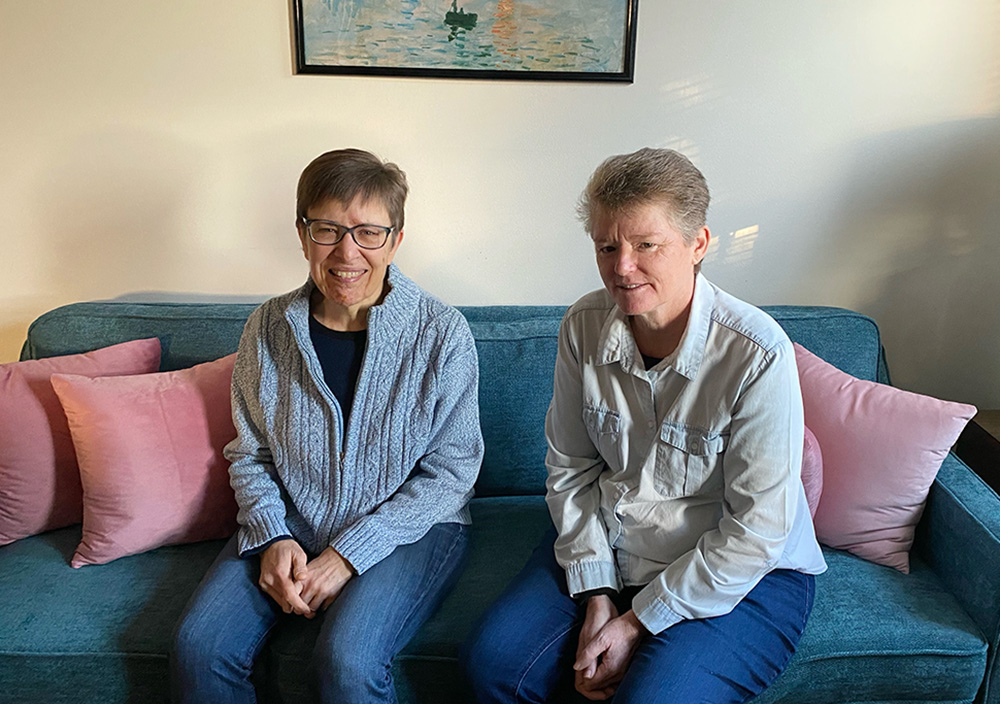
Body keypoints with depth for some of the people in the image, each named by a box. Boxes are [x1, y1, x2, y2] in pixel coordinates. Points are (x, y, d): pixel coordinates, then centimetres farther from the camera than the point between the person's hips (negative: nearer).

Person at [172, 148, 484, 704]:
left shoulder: (442, 333, -11)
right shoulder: (268, 329, -1)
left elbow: (451, 470, -9)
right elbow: (248, 454, 9)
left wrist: (349, 554, -15)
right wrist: (272, 537, -9)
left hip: (410, 527, -3)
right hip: (290, 523, 4)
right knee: (200, 645, -17)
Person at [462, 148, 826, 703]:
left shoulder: (757, 354, -23)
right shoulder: (583, 327, -8)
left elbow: (756, 530, -19)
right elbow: (571, 470, 0)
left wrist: (639, 622, -15)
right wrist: (595, 595, -7)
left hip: (744, 577, -4)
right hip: (609, 549, 4)